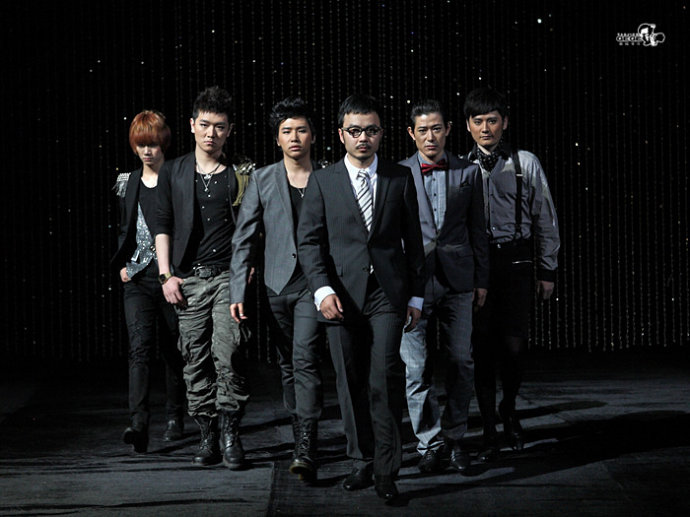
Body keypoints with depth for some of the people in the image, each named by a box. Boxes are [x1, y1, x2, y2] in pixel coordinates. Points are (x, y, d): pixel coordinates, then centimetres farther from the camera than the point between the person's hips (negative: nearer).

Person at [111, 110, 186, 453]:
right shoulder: (128, 183, 10)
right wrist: (121, 264, 8)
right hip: (138, 277, 2)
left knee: (173, 349, 8)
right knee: (140, 347, -13)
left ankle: (175, 418, 24)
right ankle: (138, 425, -24)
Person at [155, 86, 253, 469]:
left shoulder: (240, 175, 7)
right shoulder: (173, 173, 10)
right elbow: (163, 225, 9)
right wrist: (166, 275, 1)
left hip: (228, 276, -2)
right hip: (188, 279, 2)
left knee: (227, 356, -12)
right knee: (195, 361, 3)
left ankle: (230, 435, -3)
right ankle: (207, 437, 11)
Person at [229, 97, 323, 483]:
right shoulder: (262, 181, 6)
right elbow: (244, 239, 6)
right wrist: (238, 291, -1)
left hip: (314, 284, -3)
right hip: (278, 284, 3)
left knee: (305, 359, -15)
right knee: (289, 365, 11)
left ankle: (306, 452, -19)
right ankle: (301, 437, 26)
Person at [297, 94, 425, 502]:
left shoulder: (400, 178, 8)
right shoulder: (323, 181, 7)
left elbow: (413, 239, 11)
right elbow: (309, 241, 3)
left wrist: (416, 296, 8)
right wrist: (322, 290, -10)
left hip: (388, 292, -1)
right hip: (341, 295, 1)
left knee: (385, 377, -13)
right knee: (351, 383, 5)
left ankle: (387, 469, -6)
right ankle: (363, 463, 18)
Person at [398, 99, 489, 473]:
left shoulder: (468, 172, 8)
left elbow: (477, 229, 12)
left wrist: (481, 280, 9)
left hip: (457, 279, 2)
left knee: (461, 362, 4)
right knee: (416, 367, -1)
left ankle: (454, 437, 18)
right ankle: (429, 442, 9)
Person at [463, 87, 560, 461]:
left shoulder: (526, 164, 5)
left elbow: (545, 220, 8)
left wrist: (547, 271, 6)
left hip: (515, 263, -1)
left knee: (512, 346, -7)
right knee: (482, 348, 1)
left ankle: (509, 410, 23)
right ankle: (490, 433, 10)